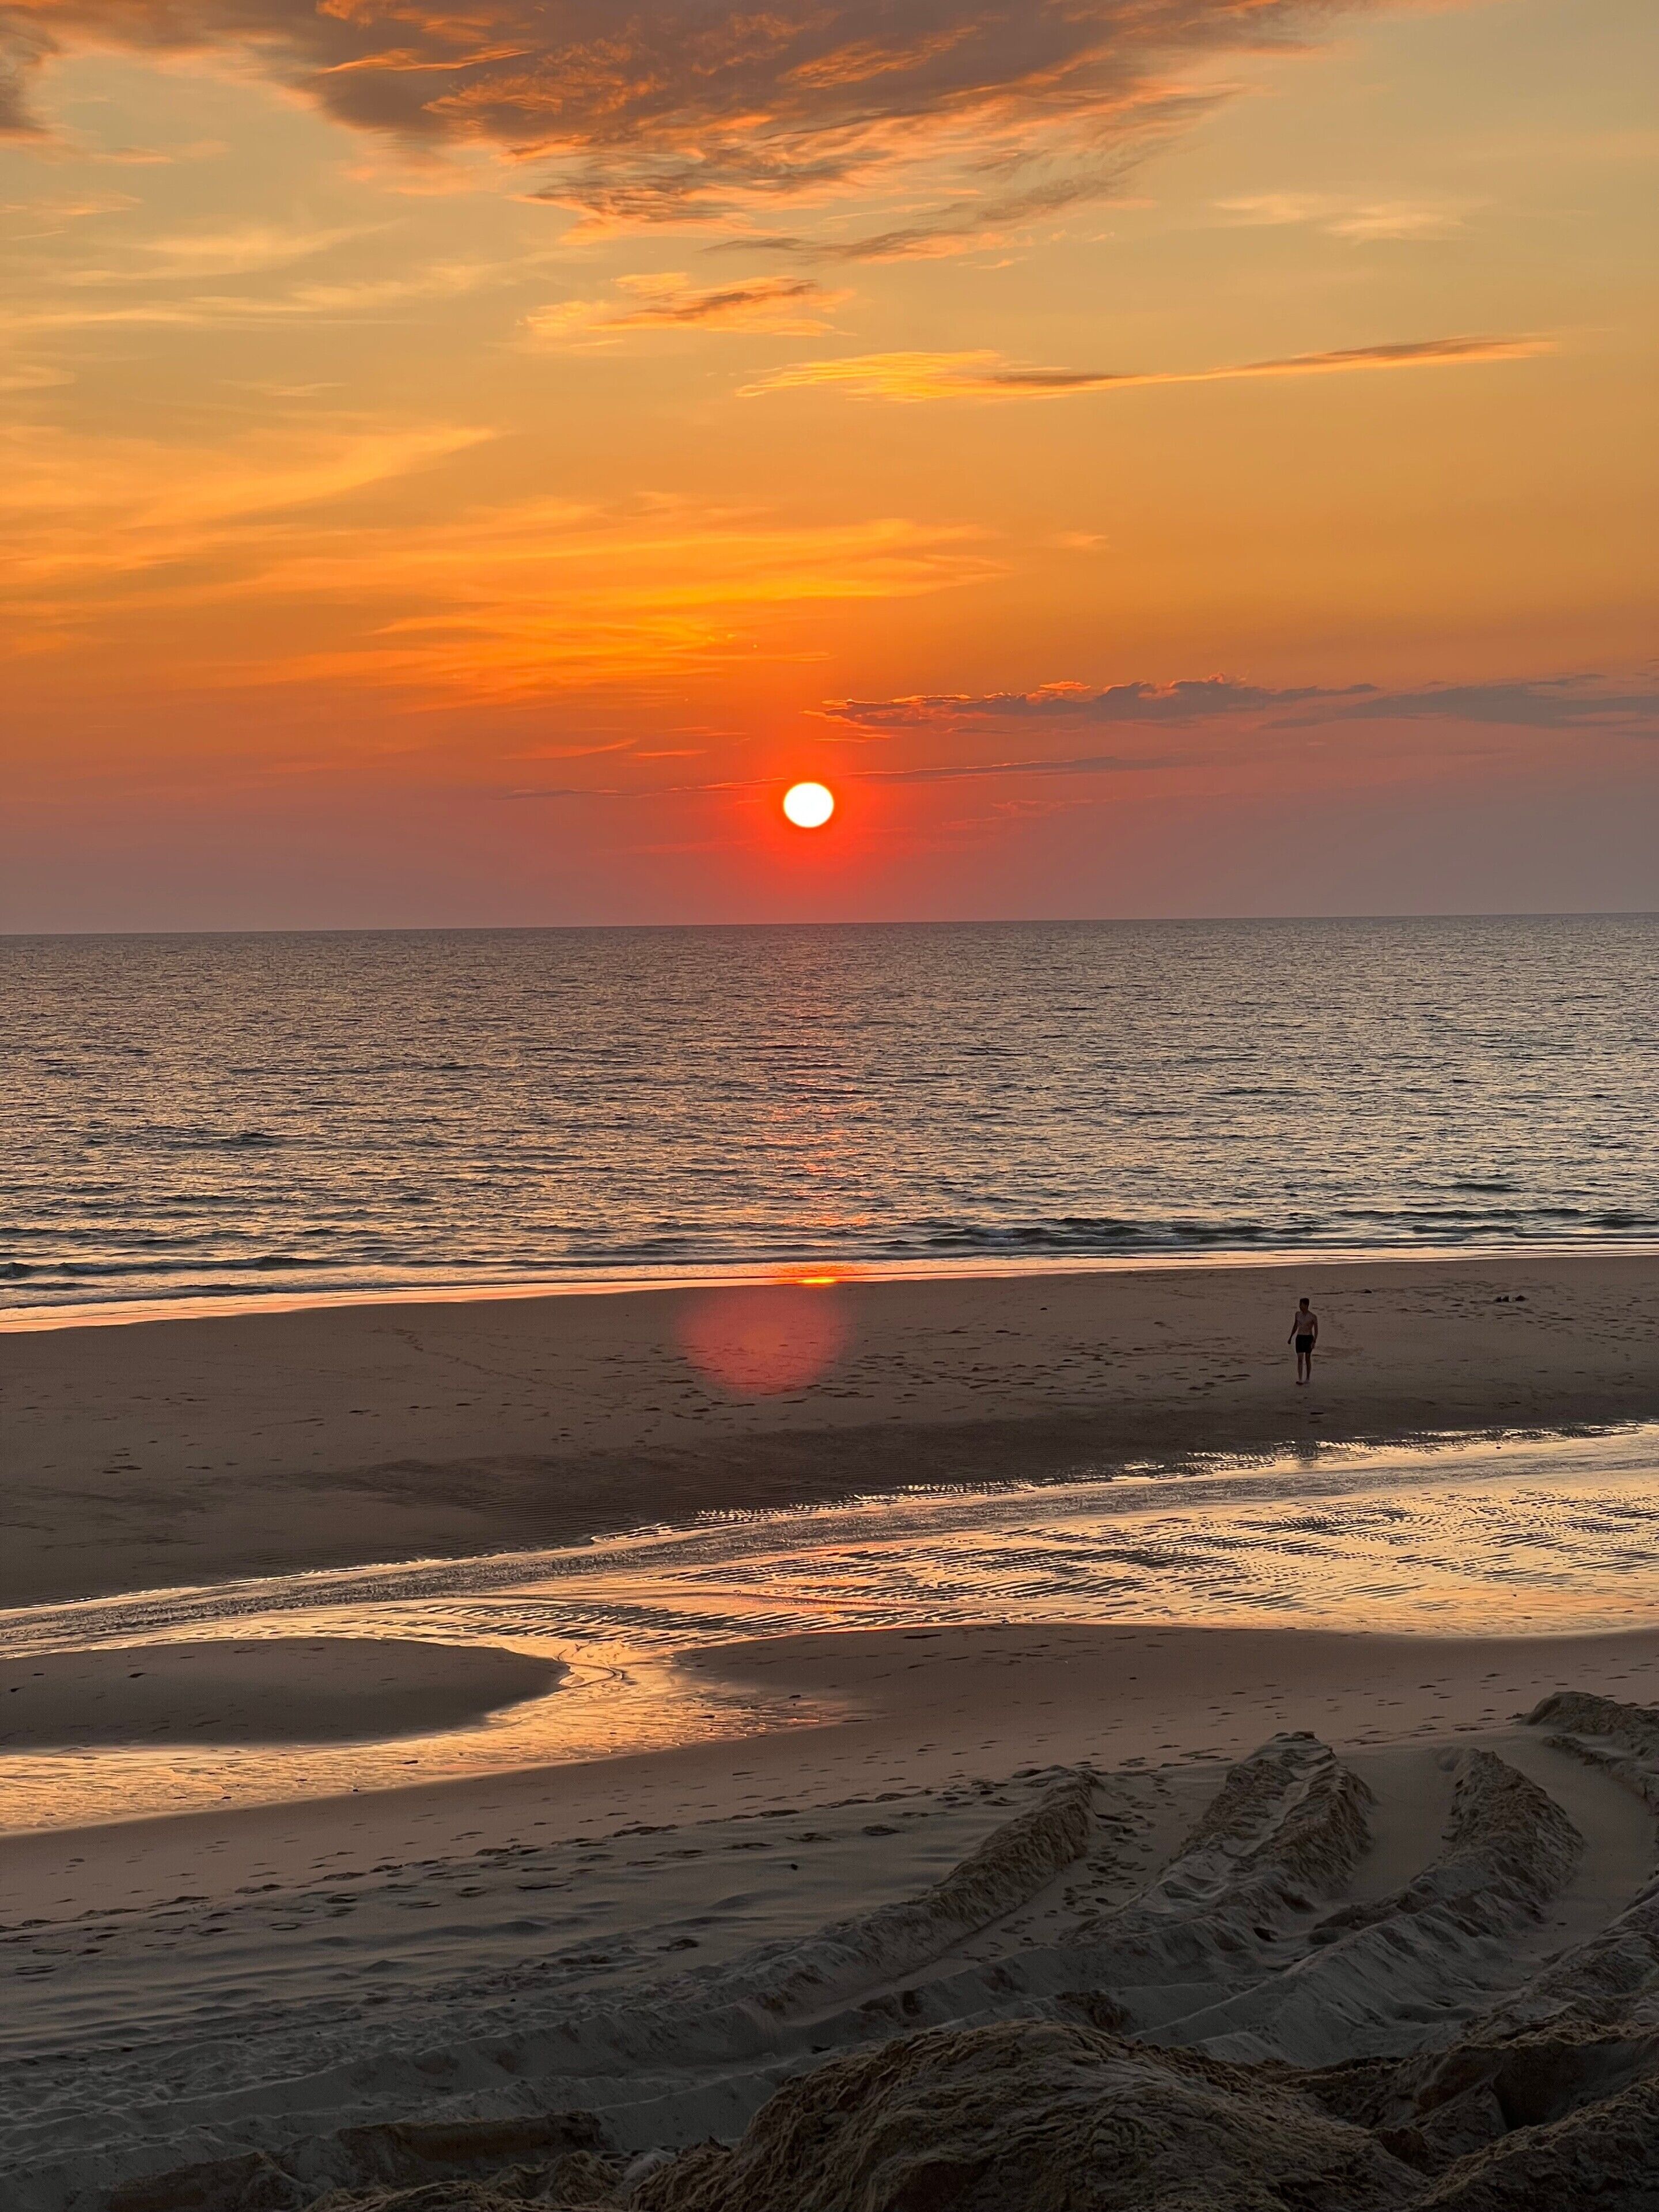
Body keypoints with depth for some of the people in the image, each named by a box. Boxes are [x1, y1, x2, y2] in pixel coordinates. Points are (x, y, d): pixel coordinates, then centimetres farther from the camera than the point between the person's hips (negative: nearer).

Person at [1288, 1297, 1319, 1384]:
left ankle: (1308, 1378, 25)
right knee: (1300, 1359, -8)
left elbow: (1316, 1330, -9)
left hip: (1309, 1338, -3)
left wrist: (1314, 1342, -19)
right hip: (1299, 1338, 3)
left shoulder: (1313, 1317, -10)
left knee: (1307, 1359, 9)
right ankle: (1300, 1380, -13)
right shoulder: (1298, 1314, 3)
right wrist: (1290, 1337, 17)